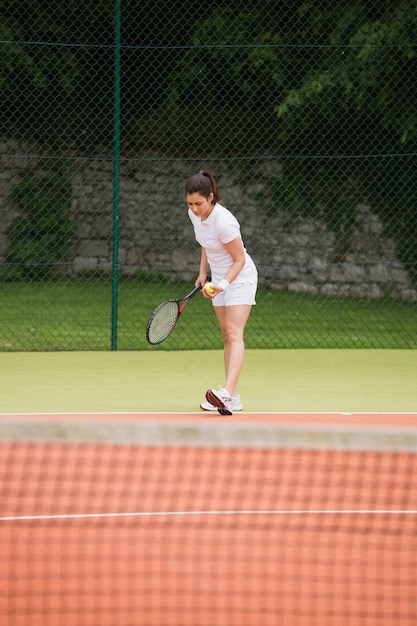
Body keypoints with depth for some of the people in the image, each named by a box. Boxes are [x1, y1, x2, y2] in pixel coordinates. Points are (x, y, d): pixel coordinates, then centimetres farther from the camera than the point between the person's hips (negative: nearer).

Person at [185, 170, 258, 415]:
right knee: (227, 336, 6)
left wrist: (224, 284, -31)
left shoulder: (224, 222, -29)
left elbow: (239, 260, -20)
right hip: (219, 279, 9)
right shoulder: (195, 215, -5)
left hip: (239, 277, -9)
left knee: (234, 333, -21)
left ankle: (228, 392, -36)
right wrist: (203, 272, 11)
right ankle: (233, 399, 5)